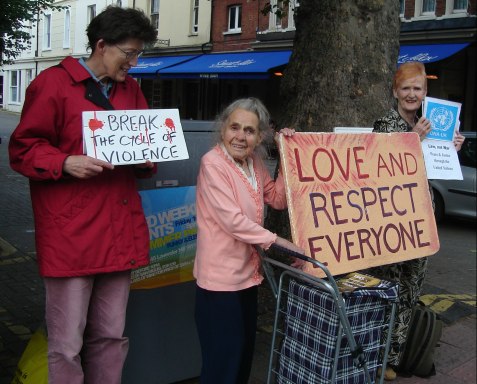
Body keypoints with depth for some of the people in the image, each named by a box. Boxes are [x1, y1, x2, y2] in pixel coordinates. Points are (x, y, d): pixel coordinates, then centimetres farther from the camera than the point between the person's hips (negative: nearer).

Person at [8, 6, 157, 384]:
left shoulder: (130, 89, 14)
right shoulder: (53, 83, -5)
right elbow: (22, 150, -4)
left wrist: (147, 159, 1)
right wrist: (66, 163, -20)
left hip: (120, 231, 6)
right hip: (71, 234, -6)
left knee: (111, 338, 14)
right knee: (67, 344, 2)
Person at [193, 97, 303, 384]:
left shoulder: (254, 162, 7)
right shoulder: (213, 163, -16)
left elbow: (278, 199, 10)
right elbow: (232, 220, -22)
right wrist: (278, 242, -18)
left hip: (247, 272, 8)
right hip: (221, 276, -8)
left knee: (245, 354, 19)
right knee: (223, 361, 2)